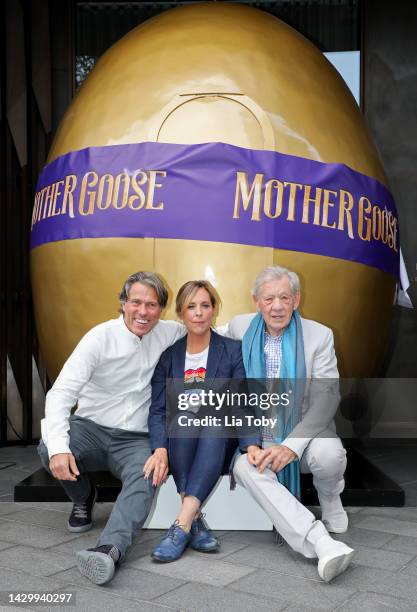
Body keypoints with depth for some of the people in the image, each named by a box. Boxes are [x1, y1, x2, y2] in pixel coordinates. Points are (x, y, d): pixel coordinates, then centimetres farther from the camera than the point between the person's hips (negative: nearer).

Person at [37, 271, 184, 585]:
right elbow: (61, 393, -17)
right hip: (90, 429, 0)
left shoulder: (170, 334, -2)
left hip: (135, 440, 1)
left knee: (146, 477, -31)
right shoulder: (100, 337, -11)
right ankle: (83, 497, 2)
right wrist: (58, 447, -36)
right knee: (49, 449, -29)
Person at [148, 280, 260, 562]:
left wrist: (252, 445, -27)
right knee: (184, 416, -32)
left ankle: (181, 526, -40)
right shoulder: (169, 355, 5)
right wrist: (160, 450, -24)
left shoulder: (233, 350, 3)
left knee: (217, 421, -33)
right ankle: (196, 520, -34)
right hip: (180, 444, 1)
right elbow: (158, 410, -4)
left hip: (219, 443, 0)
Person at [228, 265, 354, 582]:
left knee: (329, 455, -32)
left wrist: (291, 445, -25)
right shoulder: (239, 327, 0)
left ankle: (330, 497, 7)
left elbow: (326, 399, -12)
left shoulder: (320, 336, -6)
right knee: (245, 466, -30)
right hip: (257, 436, 1)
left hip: (306, 431, -1)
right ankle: (321, 542, -39)